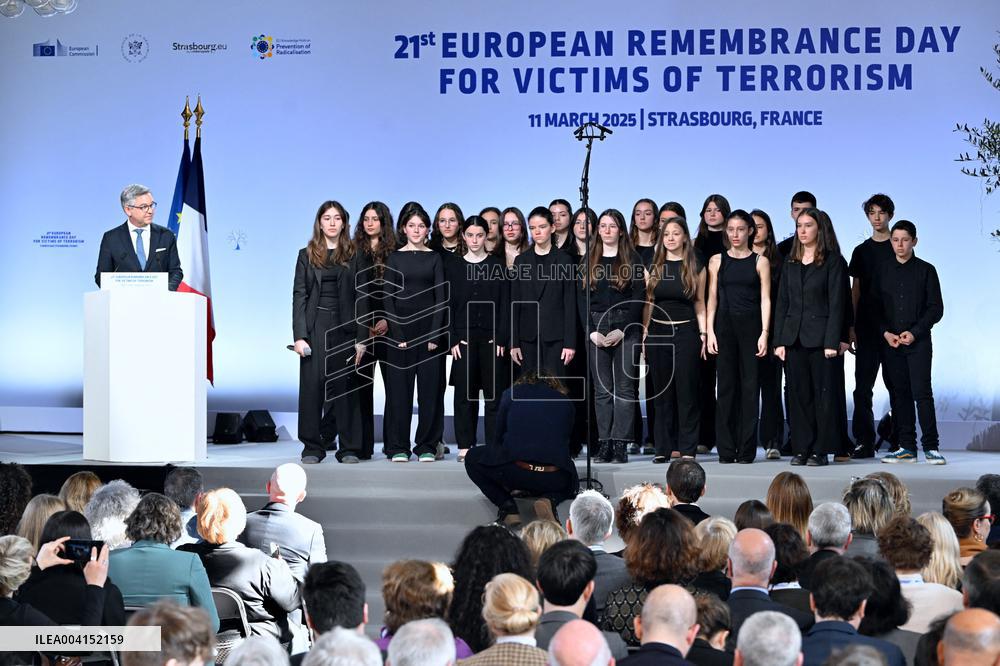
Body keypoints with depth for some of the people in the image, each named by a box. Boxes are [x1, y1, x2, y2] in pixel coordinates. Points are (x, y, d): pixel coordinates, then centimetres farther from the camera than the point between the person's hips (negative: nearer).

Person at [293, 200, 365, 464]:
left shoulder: (353, 256, 8)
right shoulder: (307, 255, 9)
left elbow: (361, 298, 4)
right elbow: (299, 295, 4)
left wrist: (361, 337, -4)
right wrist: (299, 335, -6)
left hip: (345, 328, 0)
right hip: (316, 327, 0)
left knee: (345, 385, 0)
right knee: (312, 384, -2)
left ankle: (348, 448, 6)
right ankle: (312, 447, 4)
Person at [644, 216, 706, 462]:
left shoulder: (695, 267, 4)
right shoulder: (654, 267, 9)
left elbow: (699, 303, 5)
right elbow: (648, 303, 10)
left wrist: (703, 334, -2)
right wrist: (644, 335, 4)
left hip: (686, 332, -2)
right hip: (658, 333, 2)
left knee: (687, 392, -2)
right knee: (662, 393, 5)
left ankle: (687, 449, 2)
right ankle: (663, 448, 9)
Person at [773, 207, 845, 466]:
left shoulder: (832, 261, -1)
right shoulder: (790, 263, 13)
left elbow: (836, 303, -6)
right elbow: (782, 302, 11)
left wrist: (832, 342, -13)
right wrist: (779, 340, 3)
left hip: (819, 337, -4)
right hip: (793, 336, 4)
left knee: (822, 393, -1)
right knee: (798, 394, 5)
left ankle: (821, 450, 4)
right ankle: (802, 448, 10)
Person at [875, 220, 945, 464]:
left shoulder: (925, 270, 2)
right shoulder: (883, 270, 9)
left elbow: (936, 308, 0)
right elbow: (875, 307, 10)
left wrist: (914, 332, -10)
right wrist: (885, 332, -5)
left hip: (919, 341, -3)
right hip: (891, 341, 3)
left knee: (922, 393, -8)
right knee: (900, 394, 4)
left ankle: (930, 447, -3)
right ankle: (907, 448, 8)